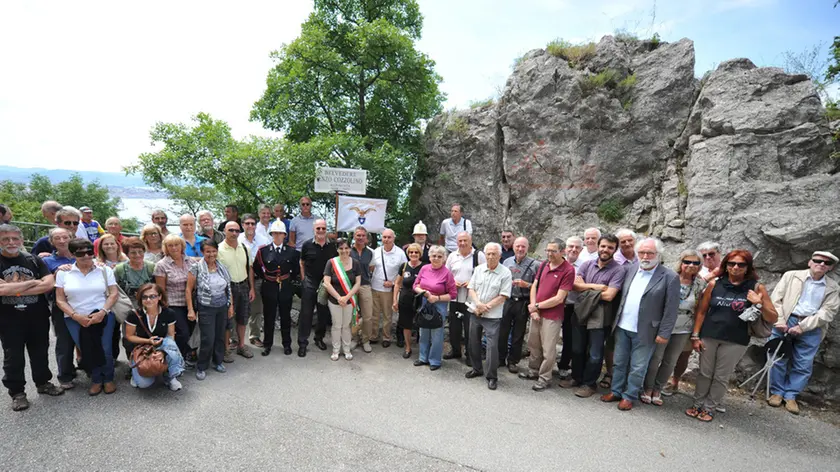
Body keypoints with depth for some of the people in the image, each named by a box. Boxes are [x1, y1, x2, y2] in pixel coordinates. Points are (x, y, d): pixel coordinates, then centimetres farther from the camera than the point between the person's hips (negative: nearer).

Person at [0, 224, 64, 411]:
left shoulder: (34, 260, 2)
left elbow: (49, 284, -10)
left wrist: (15, 290, -15)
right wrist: (33, 282, -13)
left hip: (38, 316, 2)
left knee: (40, 352, 14)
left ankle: (43, 383, 30)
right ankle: (17, 392, 21)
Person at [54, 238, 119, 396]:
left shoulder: (105, 270, 2)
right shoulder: (63, 273, 3)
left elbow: (114, 294, -1)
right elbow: (60, 300, 2)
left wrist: (102, 312, -14)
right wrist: (76, 316, -11)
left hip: (102, 316, -1)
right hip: (75, 319, 1)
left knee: (105, 350, -9)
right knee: (86, 351, -3)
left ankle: (108, 378, 14)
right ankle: (96, 379, 20)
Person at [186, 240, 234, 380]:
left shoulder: (222, 267, 5)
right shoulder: (196, 267, -8)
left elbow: (228, 288, 11)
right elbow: (189, 289, -7)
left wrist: (231, 306, 9)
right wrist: (190, 310, -10)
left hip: (222, 307, 4)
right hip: (206, 309, -4)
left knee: (220, 336, 11)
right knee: (208, 339, -4)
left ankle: (218, 362, 30)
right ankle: (201, 367, 16)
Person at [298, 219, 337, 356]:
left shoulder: (332, 246, 1)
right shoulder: (307, 245, -3)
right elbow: (302, 263, 7)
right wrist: (303, 278, 2)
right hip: (310, 284, -2)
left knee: (324, 314, 12)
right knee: (306, 314, 1)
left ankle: (319, 338, 29)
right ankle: (302, 343, 10)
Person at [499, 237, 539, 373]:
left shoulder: (534, 265, -6)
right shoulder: (507, 262, 5)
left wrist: (526, 285, -20)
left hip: (522, 303, -2)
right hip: (506, 301, 2)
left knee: (518, 334, 11)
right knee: (502, 331, 8)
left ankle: (513, 361, 27)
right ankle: (500, 358, 26)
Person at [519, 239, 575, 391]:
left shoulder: (568, 270, -15)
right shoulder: (543, 265, 4)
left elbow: (559, 298, -17)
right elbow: (534, 287, 8)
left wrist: (537, 306, -10)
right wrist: (533, 309, -5)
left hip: (552, 316, -6)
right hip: (536, 312, 6)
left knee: (548, 350, 4)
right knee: (533, 344, 19)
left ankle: (544, 378, 21)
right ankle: (533, 371, 37)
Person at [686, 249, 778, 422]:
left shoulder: (756, 288, -4)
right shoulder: (714, 284, -2)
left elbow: (773, 319, -3)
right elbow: (701, 311, 3)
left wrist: (759, 304, -21)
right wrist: (695, 336, -1)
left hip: (735, 341, -1)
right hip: (708, 336, 1)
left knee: (721, 377, 10)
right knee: (704, 373, 11)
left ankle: (709, 408, 25)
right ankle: (698, 404, 26)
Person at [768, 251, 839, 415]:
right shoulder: (791, 276, 4)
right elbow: (776, 298, 0)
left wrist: (802, 326, -14)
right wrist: (779, 321, -11)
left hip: (811, 329, 2)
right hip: (786, 322, -1)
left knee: (803, 365, 5)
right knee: (778, 359, 3)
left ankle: (790, 395, 18)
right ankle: (777, 392, 17)